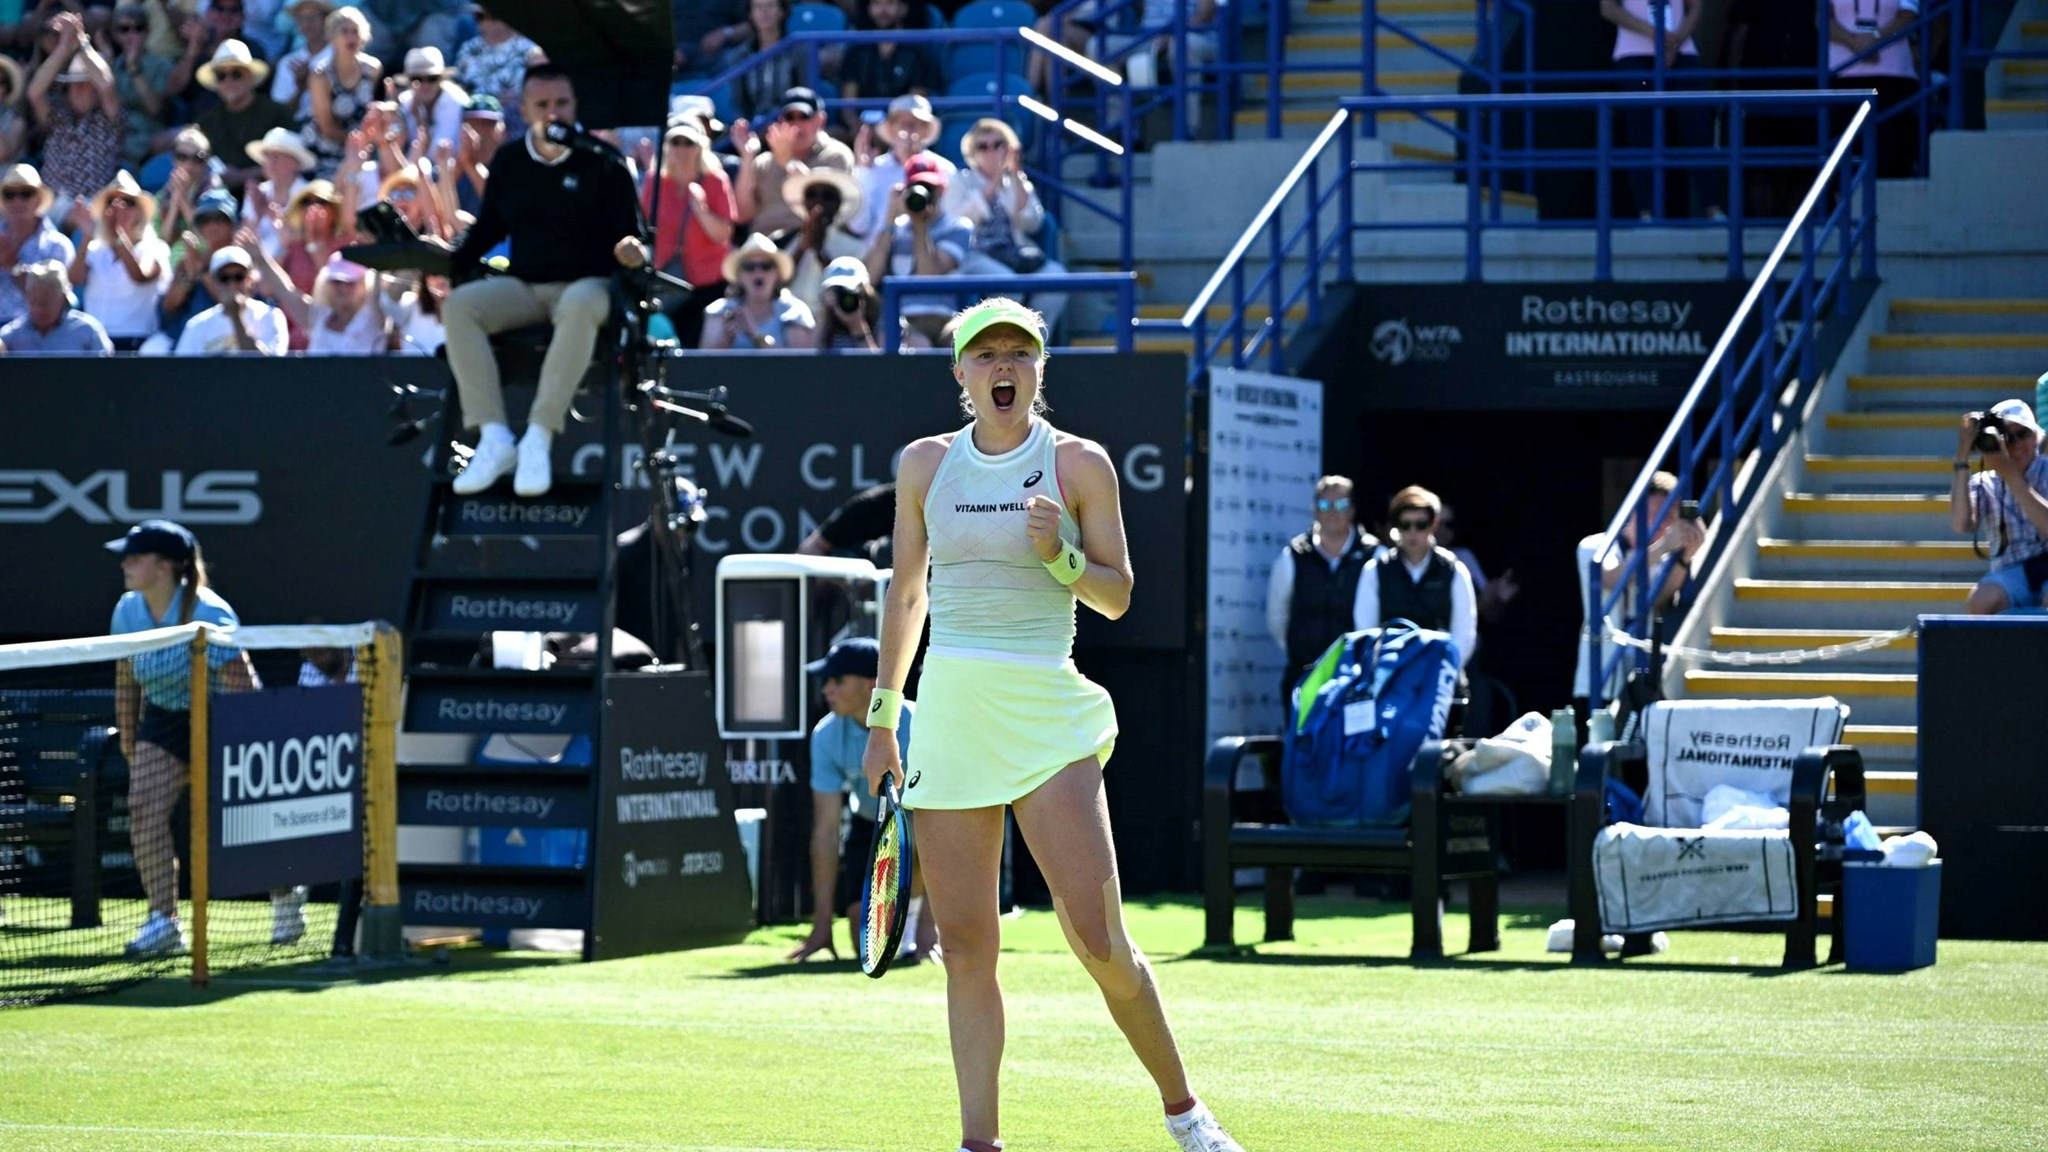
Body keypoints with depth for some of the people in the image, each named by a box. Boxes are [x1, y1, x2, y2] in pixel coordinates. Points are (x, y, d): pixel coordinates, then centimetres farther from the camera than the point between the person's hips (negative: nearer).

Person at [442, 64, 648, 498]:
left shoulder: (602, 164, -2)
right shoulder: (508, 161, 10)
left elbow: (630, 236, -4)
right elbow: (488, 228, 17)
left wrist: (633, 251, -28)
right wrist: (449, 264, 0)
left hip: (587, 284, -4)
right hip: (523, 287, 4)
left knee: (579, 306, -41)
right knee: (458, 305, -25)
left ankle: (539, 437, -42)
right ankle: (494, 437, -31)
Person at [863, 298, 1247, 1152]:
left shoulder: (1080, 464, 1)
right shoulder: (926, 464, 9)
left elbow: (1117, 596, 3)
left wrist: (1059, 557, -16)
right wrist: (883, 714, 16)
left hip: (1046, 713, -3)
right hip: (948, 713, 3)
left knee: (1097, 940, -10)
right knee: (966, 946, 1)